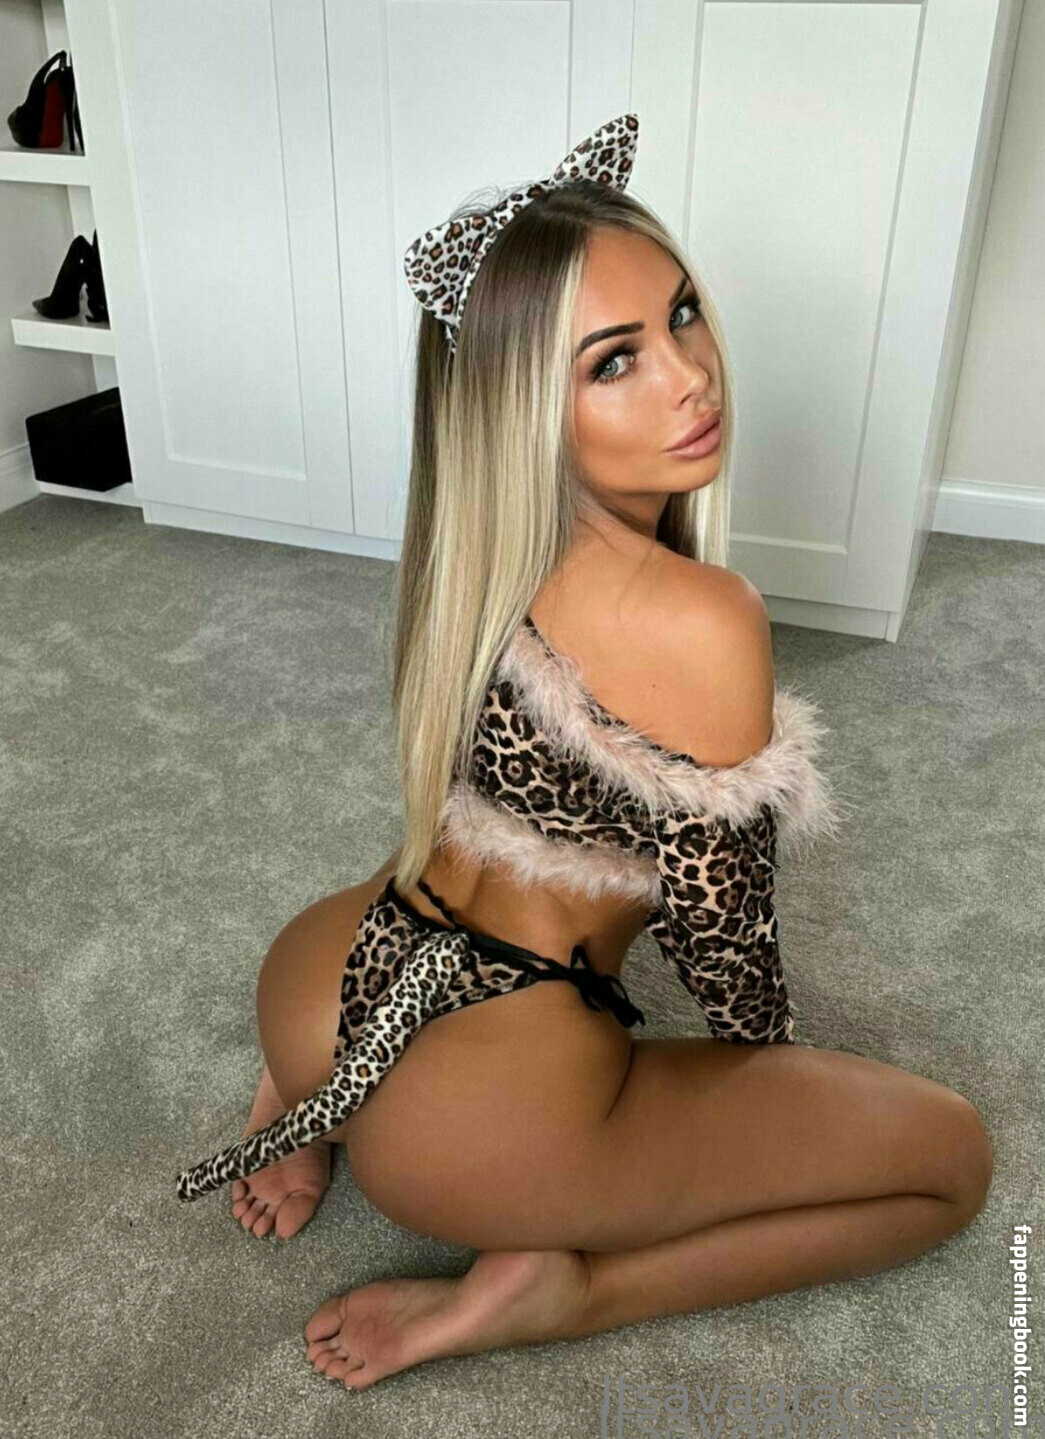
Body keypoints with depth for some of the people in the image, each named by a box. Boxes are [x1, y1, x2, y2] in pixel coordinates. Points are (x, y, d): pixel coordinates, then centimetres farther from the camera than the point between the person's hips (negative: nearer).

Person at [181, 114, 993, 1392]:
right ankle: (558, 1289, -1)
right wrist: (782, 1053, 10)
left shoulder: (488, 549, 1)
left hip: (320, 990, 7)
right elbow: (720, 927, -12)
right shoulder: (698, 620, -25)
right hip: (477, 1109, -7)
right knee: (953, 1153, 10)